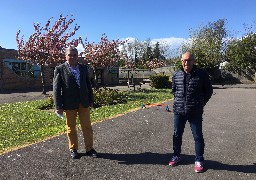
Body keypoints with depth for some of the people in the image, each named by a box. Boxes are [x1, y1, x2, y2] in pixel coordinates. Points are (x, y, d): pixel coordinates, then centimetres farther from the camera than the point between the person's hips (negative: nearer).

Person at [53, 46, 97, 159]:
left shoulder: (84, 68, 7)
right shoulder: (60, 69, -4)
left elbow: (88, 85, 11)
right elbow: (56, 89, -7)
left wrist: (91, 100, 9)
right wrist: (58, 106, -11)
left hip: (84, 103, 3)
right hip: (69, 104, -3)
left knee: (87, 127, 9)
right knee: (71, 128, 10)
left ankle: (89, 149, 22)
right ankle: (73, 149, 27)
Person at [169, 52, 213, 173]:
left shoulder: (201, 74, -6)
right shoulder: (176, 75, 2)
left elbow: (208, 91, 5)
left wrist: (201, 104, 6)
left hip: (195, 112, -3)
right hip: (178, 111, 3)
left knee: (198, 136, 7)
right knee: (177, 134, 13)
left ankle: (199, 160, 24)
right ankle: (176, 156, 32)